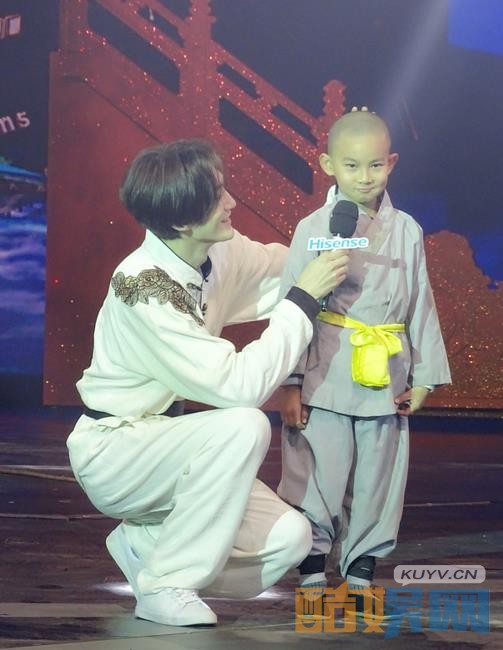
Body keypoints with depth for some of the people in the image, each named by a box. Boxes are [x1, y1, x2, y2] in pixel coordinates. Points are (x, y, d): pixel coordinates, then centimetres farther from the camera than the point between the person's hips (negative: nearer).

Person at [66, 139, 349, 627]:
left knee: (288, 538, -10)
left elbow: (280, 264, 18)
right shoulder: (143, 288, -27)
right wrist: (304, 300, -26)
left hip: (161, 446, 7)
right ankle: (165, 587, -18)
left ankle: (143, 542, 11)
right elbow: (240, 385, -32)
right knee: (243, 425, -33)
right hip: (110, 454, -7)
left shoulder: (219, 252, -5)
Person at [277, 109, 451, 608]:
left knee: (377, 482, 7)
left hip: (385, 382, 3)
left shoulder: (405, 231, 6)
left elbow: (421, 305, 11)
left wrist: (423, 377, 7)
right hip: (324, 380, -3)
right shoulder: (314, 229, -2)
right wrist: (289, 383, -6)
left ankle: (361, 572, 19)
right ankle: (313, 573, 10)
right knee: (318, 478, -1)